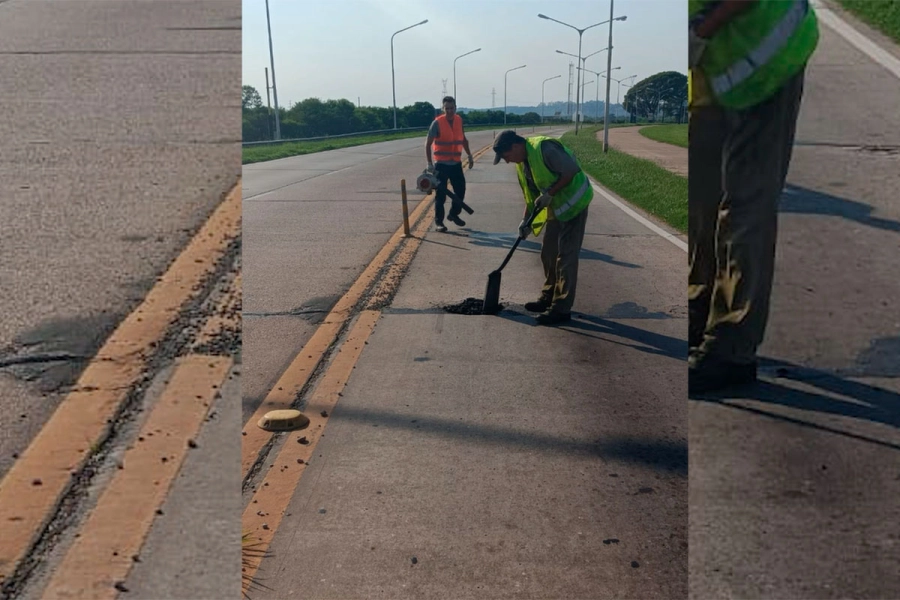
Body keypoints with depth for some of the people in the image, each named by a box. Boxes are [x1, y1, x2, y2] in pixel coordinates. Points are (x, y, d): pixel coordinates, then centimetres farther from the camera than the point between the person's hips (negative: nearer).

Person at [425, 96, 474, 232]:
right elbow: (428, 143, -10)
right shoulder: (437, 123, -11)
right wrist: (430, 163, -15)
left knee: (460, 190, 9)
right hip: (441, 164, -5)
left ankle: (453, 214, 30)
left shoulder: (459, 120, 4)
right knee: (441, 193, -4)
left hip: (456, 163, 5)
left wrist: (469, 155, 16)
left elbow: (463, 139, 18)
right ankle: (438, 221, 5)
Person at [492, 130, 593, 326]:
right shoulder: (522, 162, 5)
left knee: (566, 257, -7)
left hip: (573, 203, -9)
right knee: (548, 254, 14)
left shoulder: (544, 149, -23)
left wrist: (549, 193, -23)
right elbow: (531, 193, 12)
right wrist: (526, 220, 2)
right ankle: (548, 298, 28)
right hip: (556, 208, 9)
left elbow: (572, 170, -25)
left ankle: (562, 309, -2)